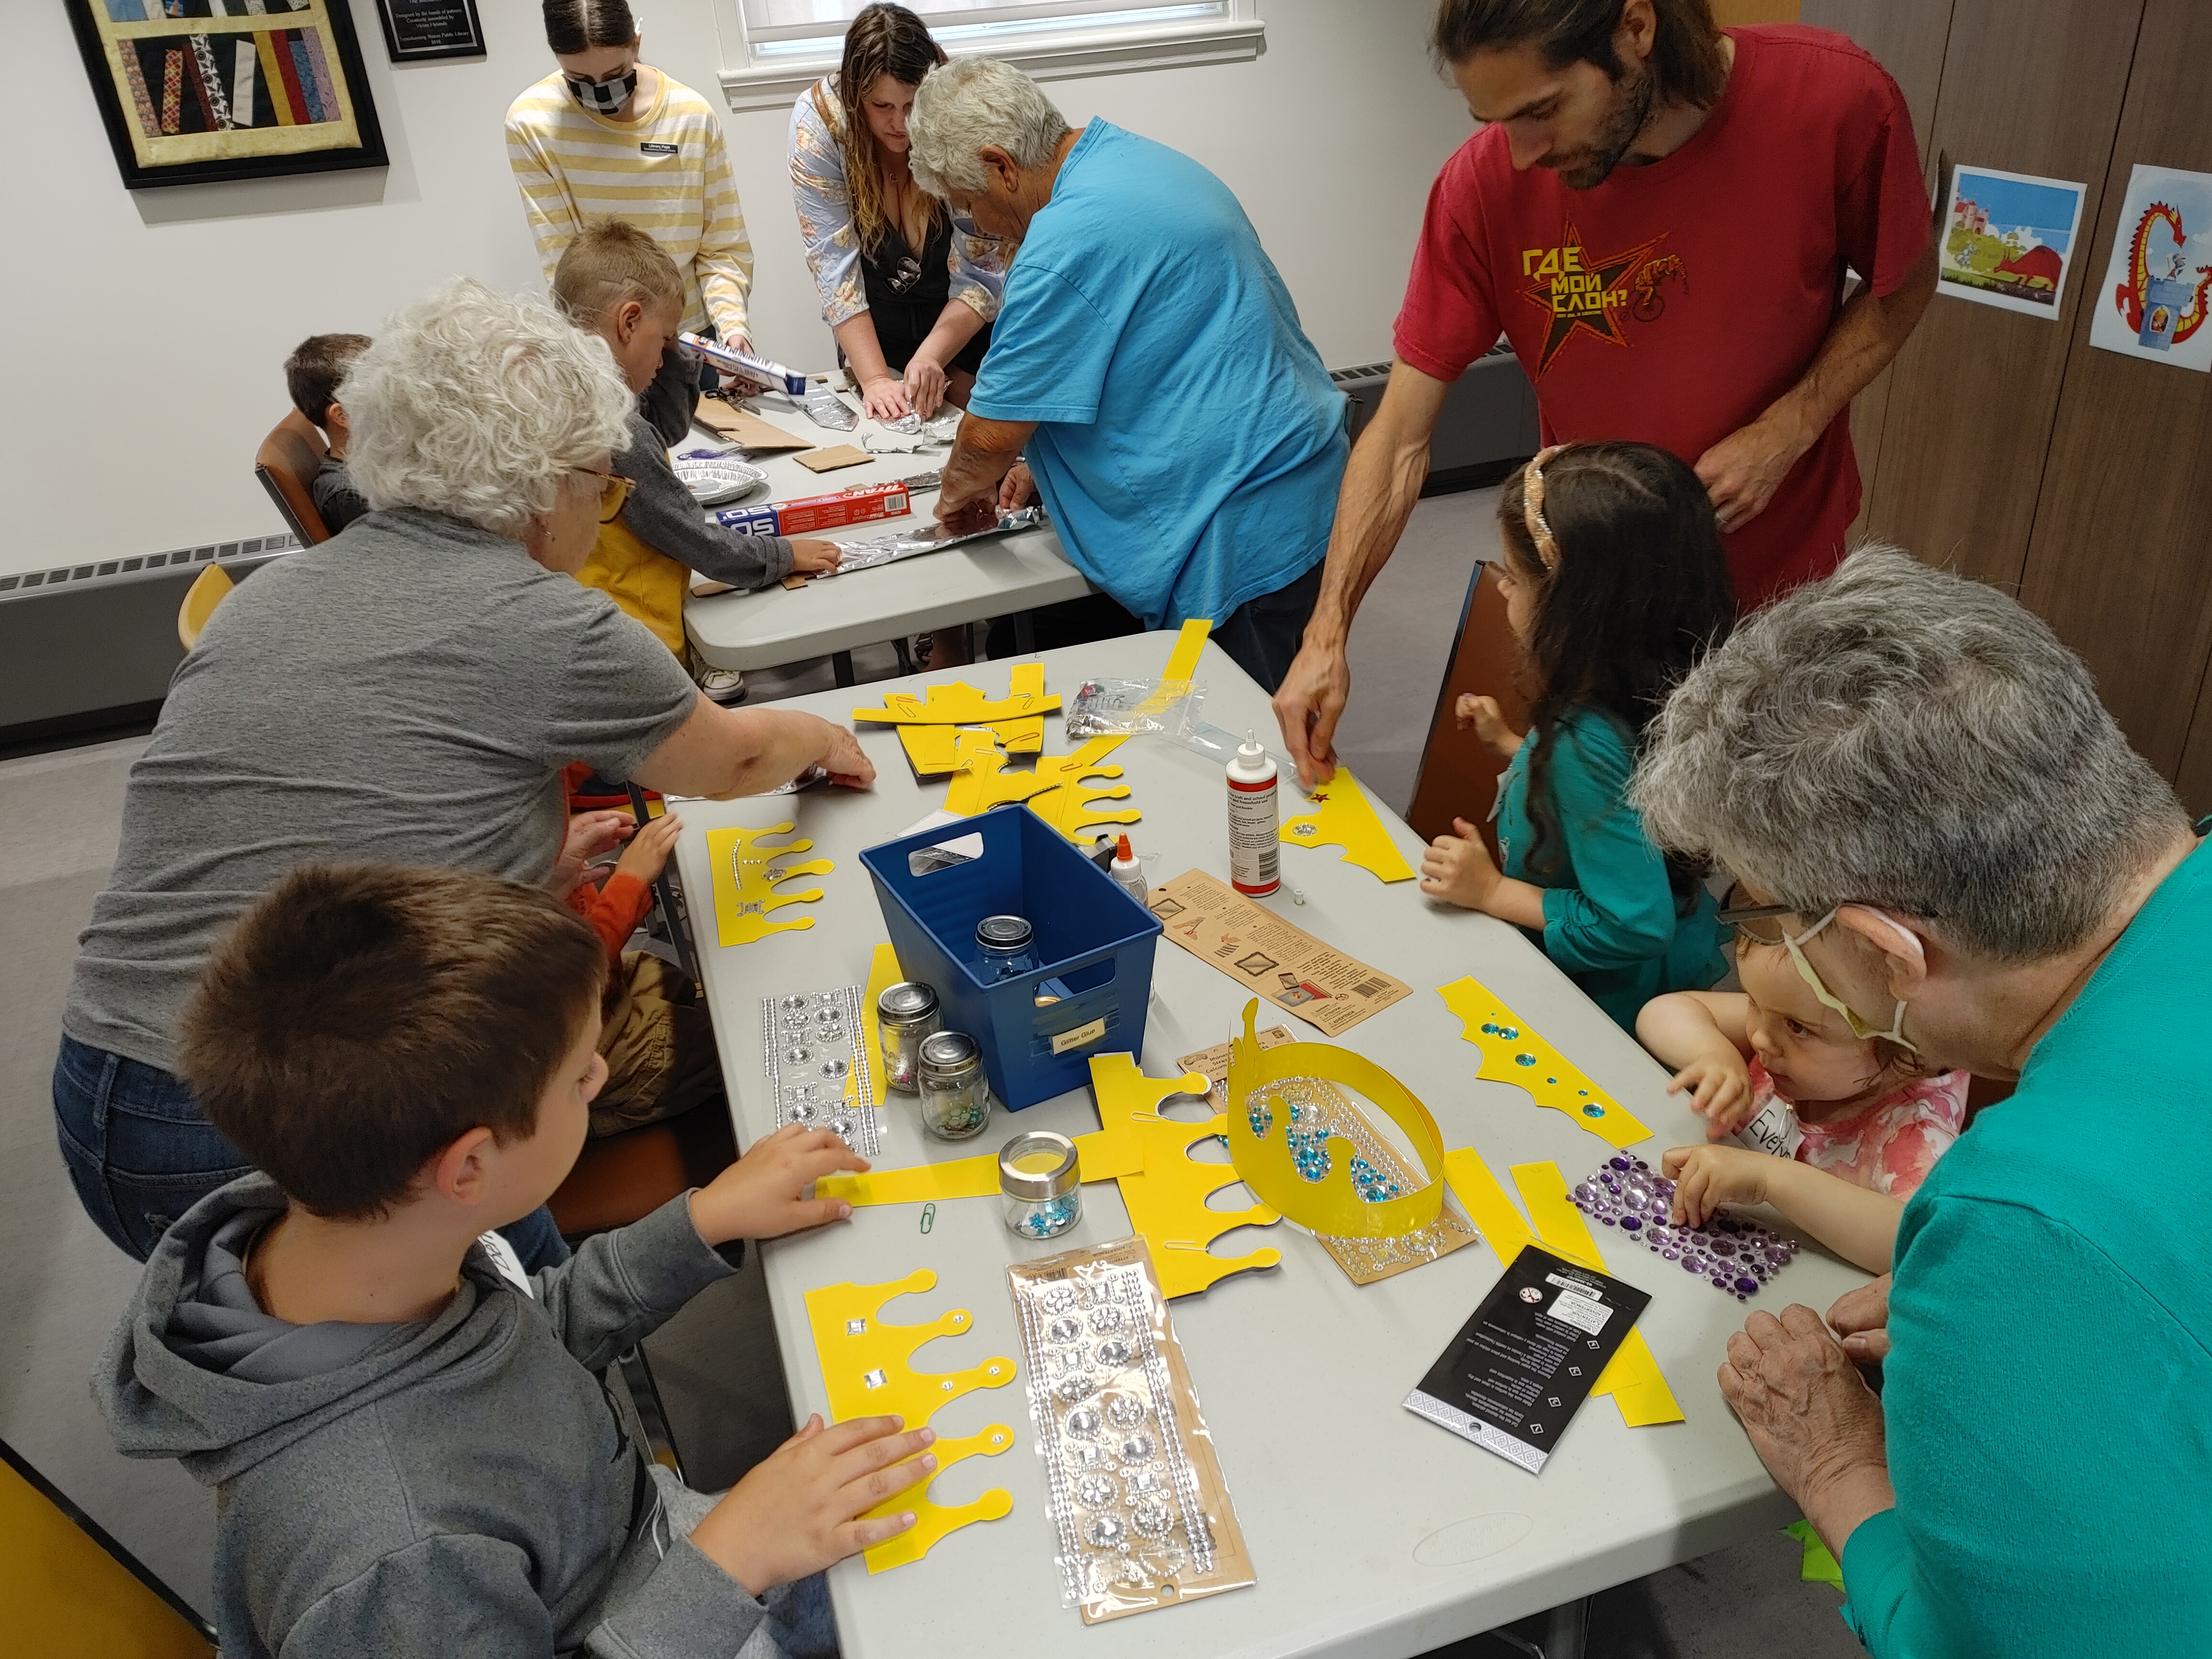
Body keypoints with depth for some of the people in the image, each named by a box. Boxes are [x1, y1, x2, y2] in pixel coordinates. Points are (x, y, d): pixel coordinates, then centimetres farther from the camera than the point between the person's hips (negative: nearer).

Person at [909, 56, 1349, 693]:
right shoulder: (1142, 161, 13)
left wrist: (958, 490, 7)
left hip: (1243, 537, -10)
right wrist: (1041, 462, 18)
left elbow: (994, 433, -14)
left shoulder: (1070, 238, -19)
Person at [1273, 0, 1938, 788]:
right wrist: (1327, 636, -23)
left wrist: (1787, 432, -19)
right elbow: (1401, 437, -17)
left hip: (1780, 576, 0)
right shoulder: (1485, 185, -21)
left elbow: (1904, 284, -2)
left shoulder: (1836, 100, -21)